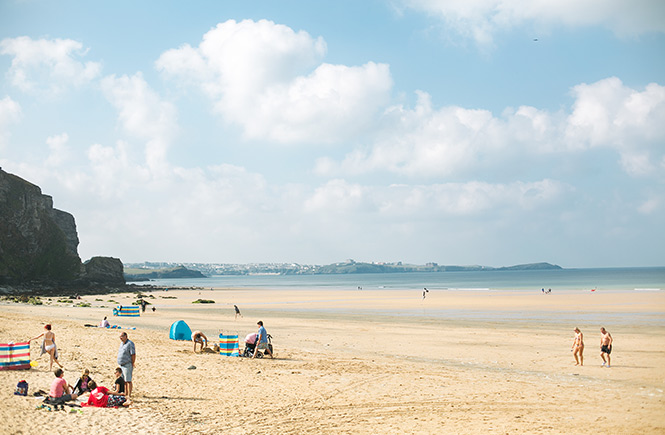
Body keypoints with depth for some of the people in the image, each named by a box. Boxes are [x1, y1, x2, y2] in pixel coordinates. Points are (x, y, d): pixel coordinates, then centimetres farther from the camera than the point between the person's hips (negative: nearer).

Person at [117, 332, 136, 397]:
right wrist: (119, 364, 16)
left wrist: (132, 364, -14)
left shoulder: (130, 343, -11)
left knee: (128, 381, -6)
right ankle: (125, 394, 19)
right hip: (121, 365, 8)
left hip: (127, 365, -8)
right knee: (124, 381, 12)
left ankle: (129, 395, -5)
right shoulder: (121, 343, 15)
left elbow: (133, 355, -14)